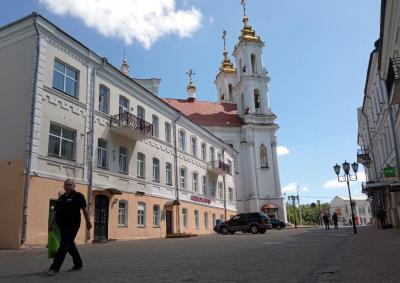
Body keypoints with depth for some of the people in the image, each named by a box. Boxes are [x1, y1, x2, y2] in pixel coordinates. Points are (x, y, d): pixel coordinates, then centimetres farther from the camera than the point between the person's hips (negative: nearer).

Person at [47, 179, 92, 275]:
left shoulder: (78, 196, -5)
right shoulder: (61, 197, 15)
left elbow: (84, 209, -10)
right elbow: (56, 211, 20)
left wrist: (88, 222, -15)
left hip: (72, 225, -8)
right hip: (62, 225, 8)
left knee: (64, 245, -10)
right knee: (70, 245, 15)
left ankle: (55, 268, -10)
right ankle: (78, 264, 28)